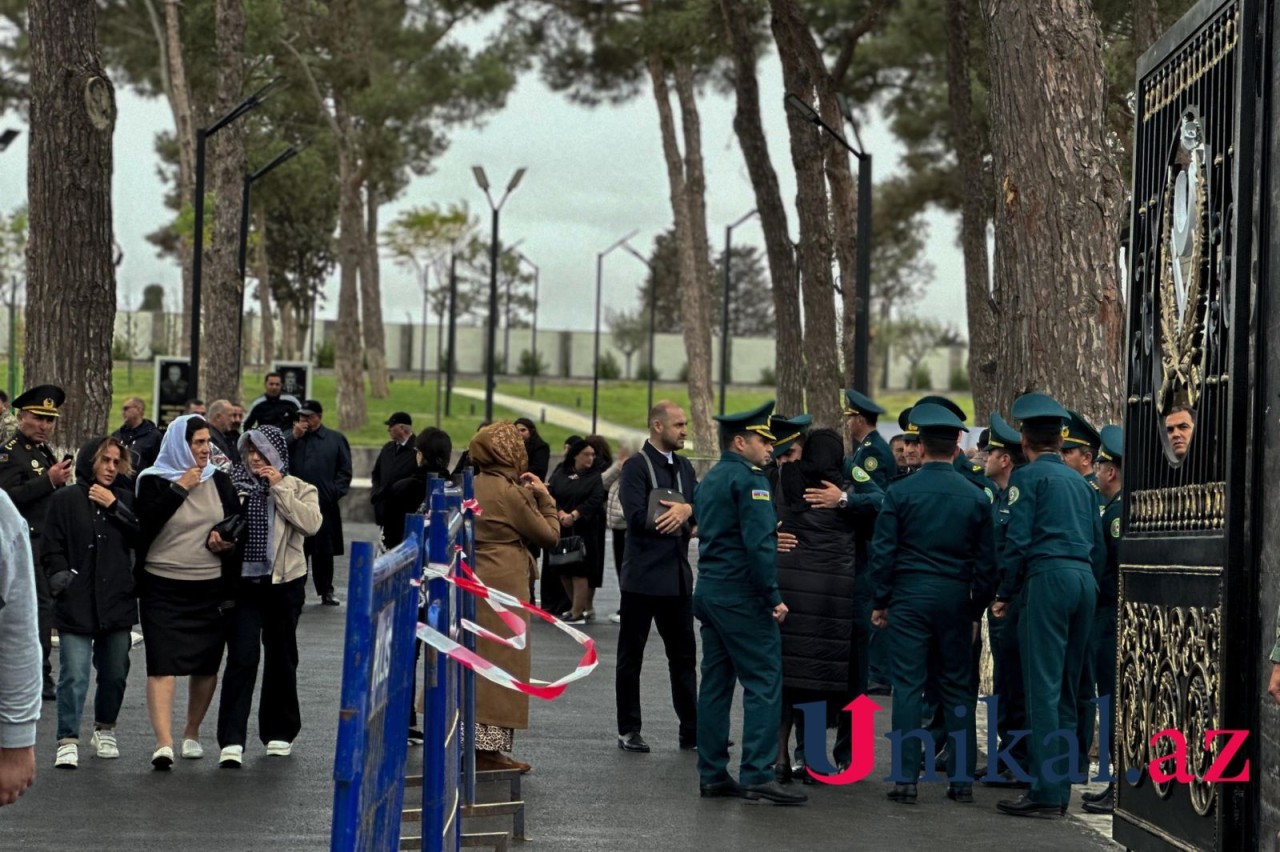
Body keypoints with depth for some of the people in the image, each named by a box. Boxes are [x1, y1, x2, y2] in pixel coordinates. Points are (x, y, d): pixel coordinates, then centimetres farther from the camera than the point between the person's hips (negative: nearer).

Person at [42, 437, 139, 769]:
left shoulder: (124, 499, 9)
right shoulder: (65, 500, 2)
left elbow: (143, 538, -4)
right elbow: (51, 549, 1)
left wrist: (115, 506, -8)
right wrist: (60, 576, -13)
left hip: (117, 602, 3)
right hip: (76, 604, -3)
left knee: (115, 673, 11)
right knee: (74, 676, -9)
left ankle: (105, 730, 30)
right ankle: (68, 741, -3)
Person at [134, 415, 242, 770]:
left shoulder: (219, 481, 9)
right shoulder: (153, 480, -2)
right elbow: (145, 522, -16)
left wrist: (226, 538, -5)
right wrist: (179, 488, -16)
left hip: (210, 588, 4)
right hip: (162, 588, -4)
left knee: (206, 665, 9)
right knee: (162, 664, -12)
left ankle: (191, 734, 26)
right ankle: (163, 743, -17)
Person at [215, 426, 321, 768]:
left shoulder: (298, 488, 2)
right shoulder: (234, 484, 4)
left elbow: (311, 523, -15)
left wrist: (280, 488, -14)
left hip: (283, 583, 1)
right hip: (243, 582, -1)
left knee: (281, 658, 12)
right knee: (242, 657, -11)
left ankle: (279, 733, 27)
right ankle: (231, 740, -13)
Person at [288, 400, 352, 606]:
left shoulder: (336, 439, 6)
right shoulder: (292, 438, 12)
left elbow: (345, 471, 4)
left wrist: (335, 493, -7)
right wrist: (294, 437, -7)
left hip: (325, 505, -1)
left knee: (324, 550, 7)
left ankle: (326, 591, 17)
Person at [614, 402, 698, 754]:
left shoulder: (684, 467, 13)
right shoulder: (636, 466, -8)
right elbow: (636, 516, -18)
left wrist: (687, 509, -18)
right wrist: (679, 519, -10)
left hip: (678, 575, 6)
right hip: (643, 576, -6)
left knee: (684, 656, 8)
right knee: (631, 656, 5)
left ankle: (691, 731, 11)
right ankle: (628, 731, 12)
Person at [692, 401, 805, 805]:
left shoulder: (709, 480, 16)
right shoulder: (749, 480, -12)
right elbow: (758, 543, -19)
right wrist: (773, 597, -17)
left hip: (709, 590, 9)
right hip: (741, 596, -9)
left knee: (716, 682, 9)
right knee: (763, 681, -7)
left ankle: (712, 775, 11)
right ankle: (757, 775, -11)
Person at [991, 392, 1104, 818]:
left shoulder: (1028, 476, 0)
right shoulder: (1079, 481, 20)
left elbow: (1017, 540, -8)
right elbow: (1099, 545, 18)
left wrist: (1005, 593, -1)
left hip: (1047, 577, -7)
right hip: (1085, 579, 7)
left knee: (1043, 687, -7)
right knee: (1066, 689, 11)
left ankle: (1047, 791, -10)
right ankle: (1061, 788, 13)